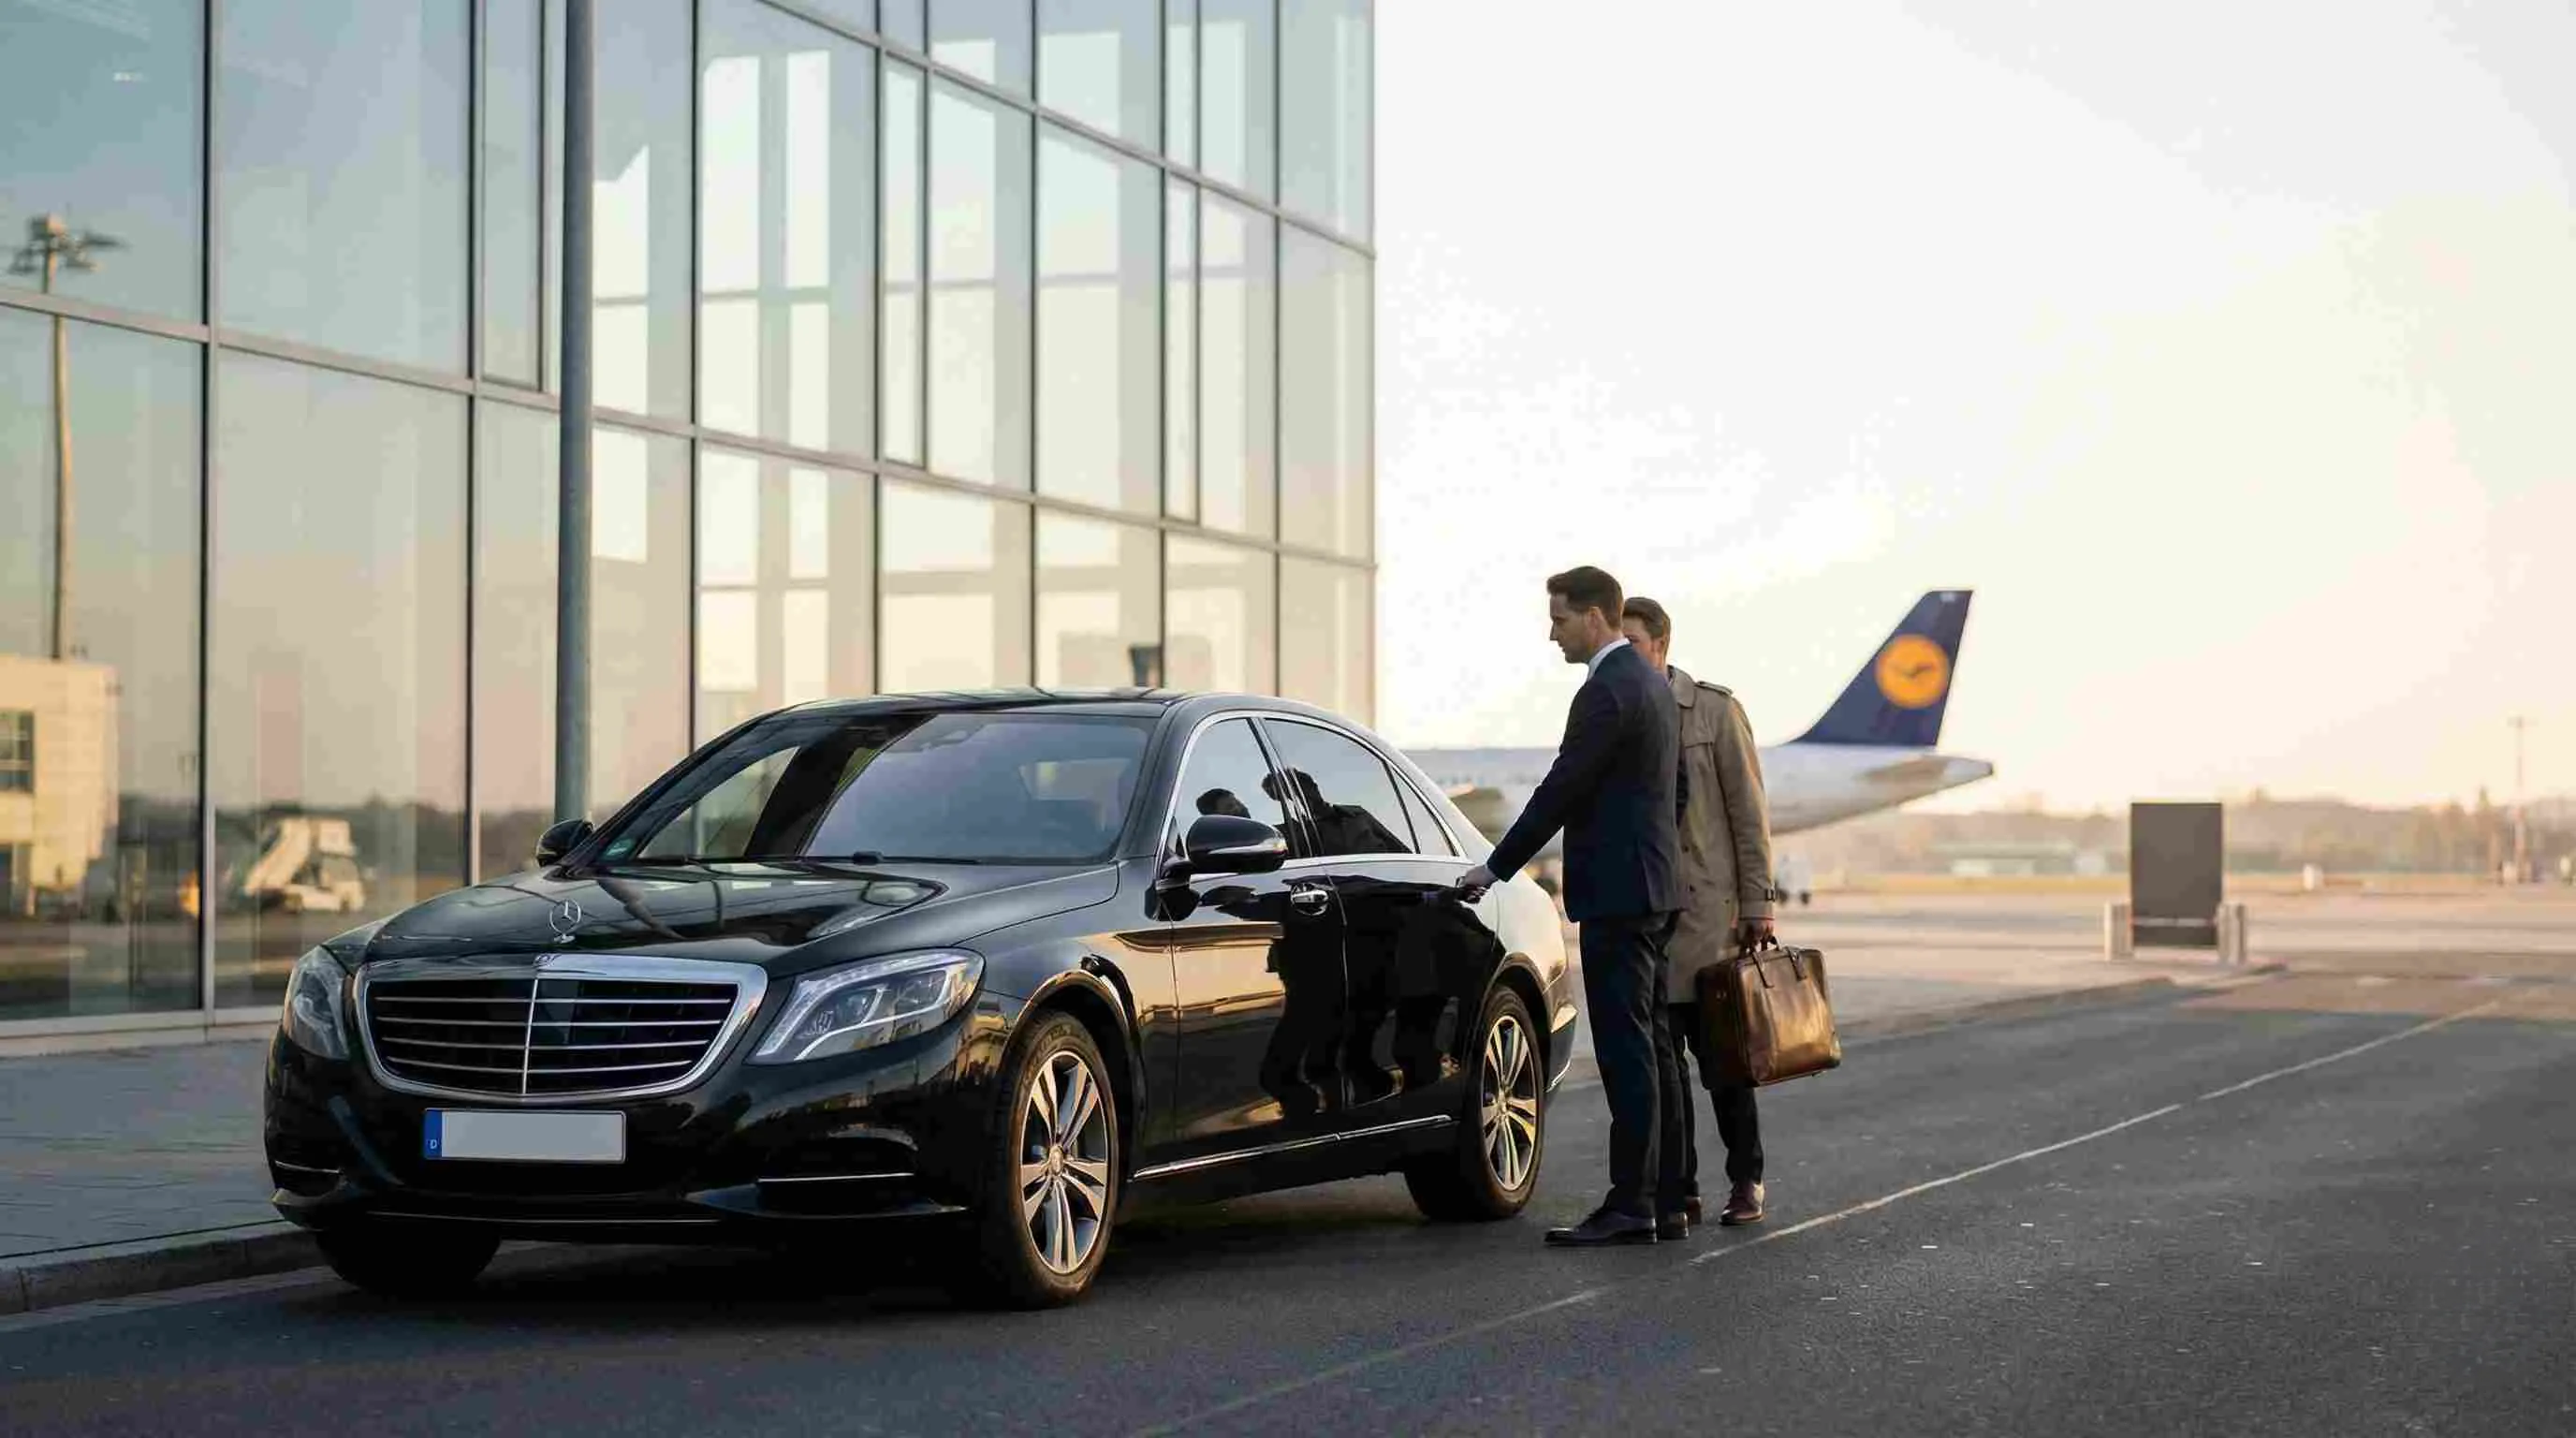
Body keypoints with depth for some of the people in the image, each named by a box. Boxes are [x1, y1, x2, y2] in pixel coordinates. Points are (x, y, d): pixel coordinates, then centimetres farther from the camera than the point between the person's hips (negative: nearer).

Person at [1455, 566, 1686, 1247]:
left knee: (1626, 1048, -9)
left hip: (1618, 890, -10)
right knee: (1649, 1045, 12)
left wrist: (1496, 867, -9)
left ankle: (1630, 1204, -8)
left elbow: (1560, 792, -17)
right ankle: (1666, 1192, 16)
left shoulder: (1607, 692, -16)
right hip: (1651, 886, 10)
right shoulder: (1650, 682, 15)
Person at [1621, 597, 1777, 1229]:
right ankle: (1678, 1191, 10)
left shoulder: (1715, 709, -1)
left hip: (1705, 909, -3)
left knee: (1721, 1056, 0)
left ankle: (1745, 1182, 14)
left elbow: (1748, 810, -2)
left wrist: (1757, 904, -7)